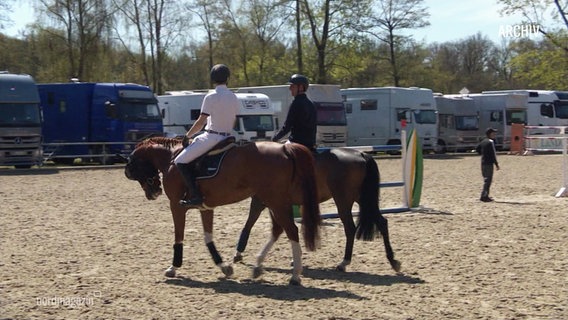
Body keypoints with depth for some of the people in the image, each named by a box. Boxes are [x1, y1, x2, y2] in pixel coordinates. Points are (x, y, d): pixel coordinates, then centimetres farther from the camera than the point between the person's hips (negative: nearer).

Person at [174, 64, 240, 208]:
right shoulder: (234, 97, 10)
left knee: (180, 161, -4)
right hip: (226, 137, 8)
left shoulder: (210, 97, -12)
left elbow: (201, 122, -12)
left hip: (211, 137, -8)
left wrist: (187, 135, 1)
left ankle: (196, 196, -17)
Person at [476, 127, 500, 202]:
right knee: (488, 180, -8)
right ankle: (484, 196, -12)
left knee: (486, 179, 17)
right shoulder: (490, 142, -15)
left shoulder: (483, 141, 11)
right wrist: (496, 164, -15)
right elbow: (493, 154, -19)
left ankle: (485, 196, 21)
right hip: (489, 163, -9)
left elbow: (477, 149, 22)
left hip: (483, 163, 9)